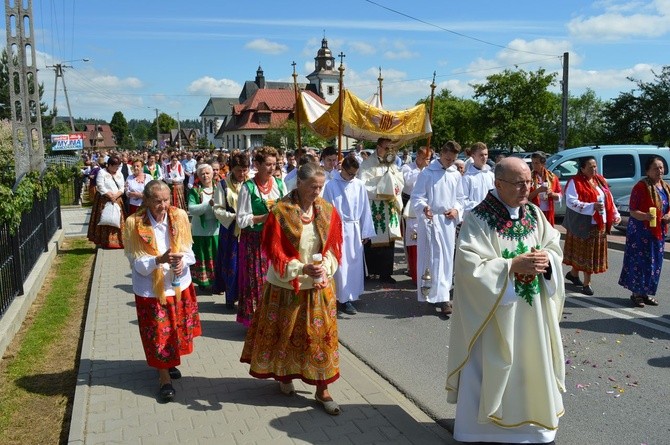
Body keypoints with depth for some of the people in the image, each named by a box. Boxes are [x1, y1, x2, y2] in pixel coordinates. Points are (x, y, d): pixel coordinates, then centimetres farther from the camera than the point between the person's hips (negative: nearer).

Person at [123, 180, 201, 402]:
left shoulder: (179, 216, -8)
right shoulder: (134, 223, -17)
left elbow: (189, 249, -2)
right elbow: (136, 262, -15)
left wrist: (182, 261, -24)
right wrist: (159, 260, -33)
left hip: (179, 284, 3)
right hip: (151, 288, -3)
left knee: (177, 327, 19)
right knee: (158, 332, 6)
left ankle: (171, 362, 45)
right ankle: (164, 377, 24)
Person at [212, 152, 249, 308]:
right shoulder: (223, 185, -3)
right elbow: (218, 209, -5)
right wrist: (234, 216, -19)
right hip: (230, 229, -1)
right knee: (232, 263, 4)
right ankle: (231, 297, 14)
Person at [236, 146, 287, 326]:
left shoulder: (279, 184, 4)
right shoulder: (248, 187, -9)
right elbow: (242, 220, -9)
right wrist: (266, 216, -16)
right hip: (255, 241, -3)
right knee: (257, 280, 2)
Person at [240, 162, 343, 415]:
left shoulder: (328, 211, -3)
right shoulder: (281, 212, -15)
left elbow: (333, 246, 1)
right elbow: (274, 250, -15)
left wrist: (325, 268, -17)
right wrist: (302, 268, -26)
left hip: (319, 286, 3)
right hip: (286, 285, -2)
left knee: (321, 334, 6)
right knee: (285, 332, 14)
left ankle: (322, 389, 18)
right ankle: (284, 375, 38)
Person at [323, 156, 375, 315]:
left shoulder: (359, 185, 1)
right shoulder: (331, 186, -7)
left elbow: (365, 209, 6)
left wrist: (366, 231, 5)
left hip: (355, 229, 4)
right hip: (338, 229, -4)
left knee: (355, 263, 12)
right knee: (342, 265, 0)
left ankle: (353, 294, 27)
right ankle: (345, 299, 7)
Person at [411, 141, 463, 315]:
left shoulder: (456, 175, 9)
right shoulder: (427, 173, -5)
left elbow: (459, 198, 18)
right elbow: (416, 197, -8)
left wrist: (457, 210, -1)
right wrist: (424, 208, -27)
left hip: (449, 222, 5)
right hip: (431, 219, -5)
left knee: (447, 258, 7)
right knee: (435, 257, -7)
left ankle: (435, 293, 18)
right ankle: (441, 297, -2)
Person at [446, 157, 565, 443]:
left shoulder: (534, 214, 4)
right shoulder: (478, 219, -15)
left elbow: (555, 247, 9)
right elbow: (470, 266, -21)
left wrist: (546, 258, -14)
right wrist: (514, 265, -25)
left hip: (533, 310, 6)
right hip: (496, 312, -6)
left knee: (530, 362, 17)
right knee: (495, 367, 3)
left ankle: (529, 419, 37)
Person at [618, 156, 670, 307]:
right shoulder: (641, 187, -13)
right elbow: (633, 211, -14)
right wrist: (644, 216, -33)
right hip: (641, 231, -7)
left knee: (655, 263, 12)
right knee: (639, 262, -2)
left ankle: (647, 293, 25)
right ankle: (636, 293, 10)